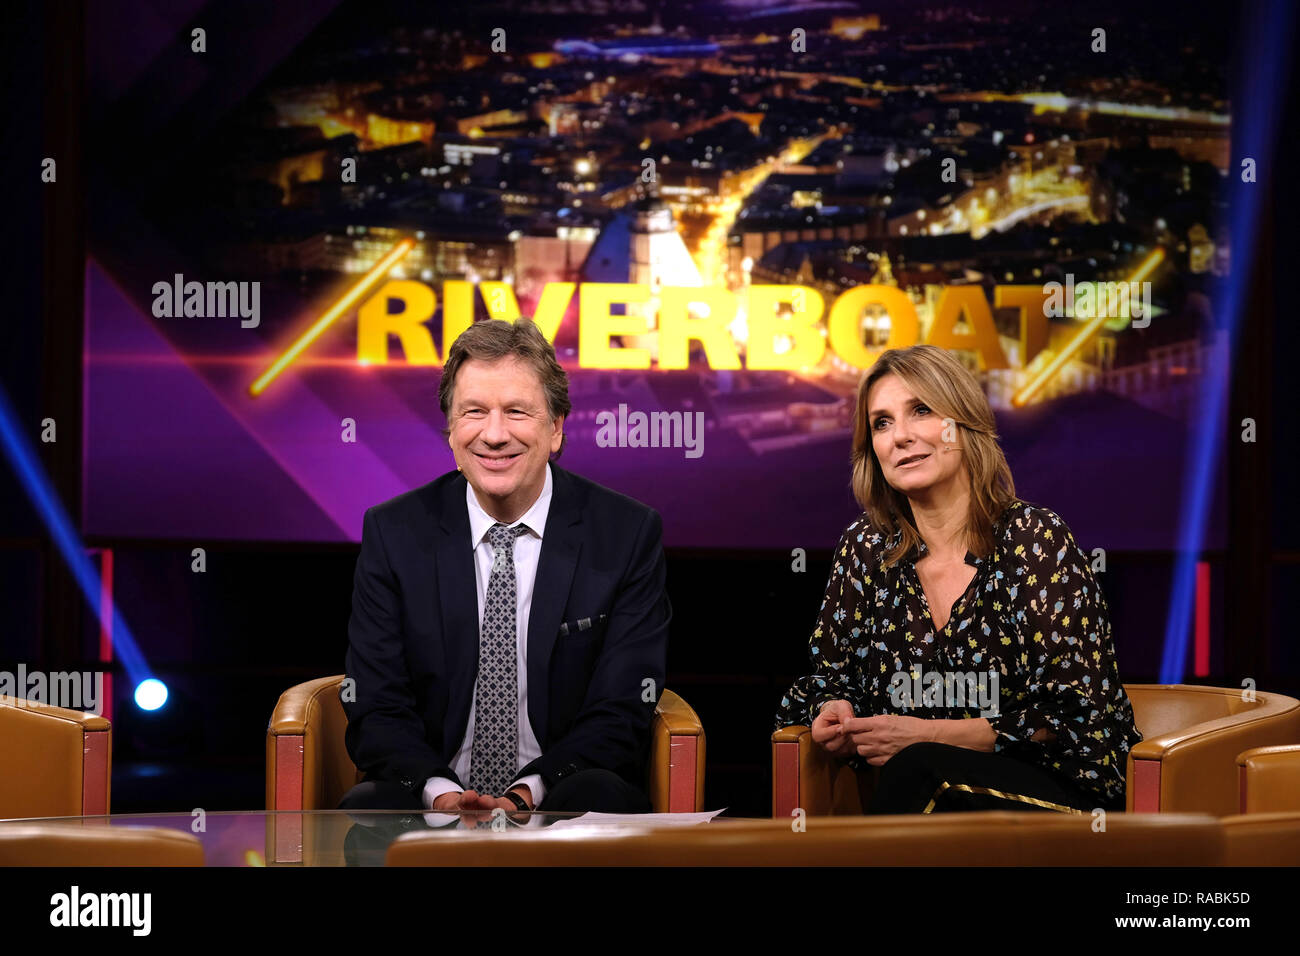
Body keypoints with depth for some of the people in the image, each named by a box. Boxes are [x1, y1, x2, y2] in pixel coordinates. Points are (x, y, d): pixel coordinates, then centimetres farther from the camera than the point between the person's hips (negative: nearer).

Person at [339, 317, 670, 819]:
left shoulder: (627, 534, 1)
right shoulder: (394, 533, 4)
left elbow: (620, 713, -3)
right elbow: (376, 710, 0)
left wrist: (526, 794, -20)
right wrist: (441, 793, -21)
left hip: (559, 799, 0)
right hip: (432, 807, 0)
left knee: (596, 795, -34)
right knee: (362, 810, -32)